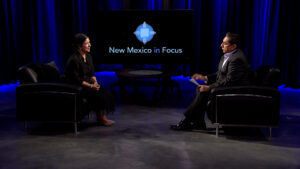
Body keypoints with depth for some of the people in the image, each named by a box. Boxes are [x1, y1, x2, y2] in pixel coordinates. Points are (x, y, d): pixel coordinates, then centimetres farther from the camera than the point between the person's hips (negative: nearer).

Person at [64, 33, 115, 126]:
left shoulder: (88, 57, 8)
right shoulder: (74, 60, -19)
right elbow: (76, 80, -19)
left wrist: (95, 82, -6)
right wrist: (91, 86, -19)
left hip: (88, 84, 8)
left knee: (106, 94, -12)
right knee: (99, 96, -23)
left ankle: (102, 117, -2)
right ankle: (101, 118, -4)